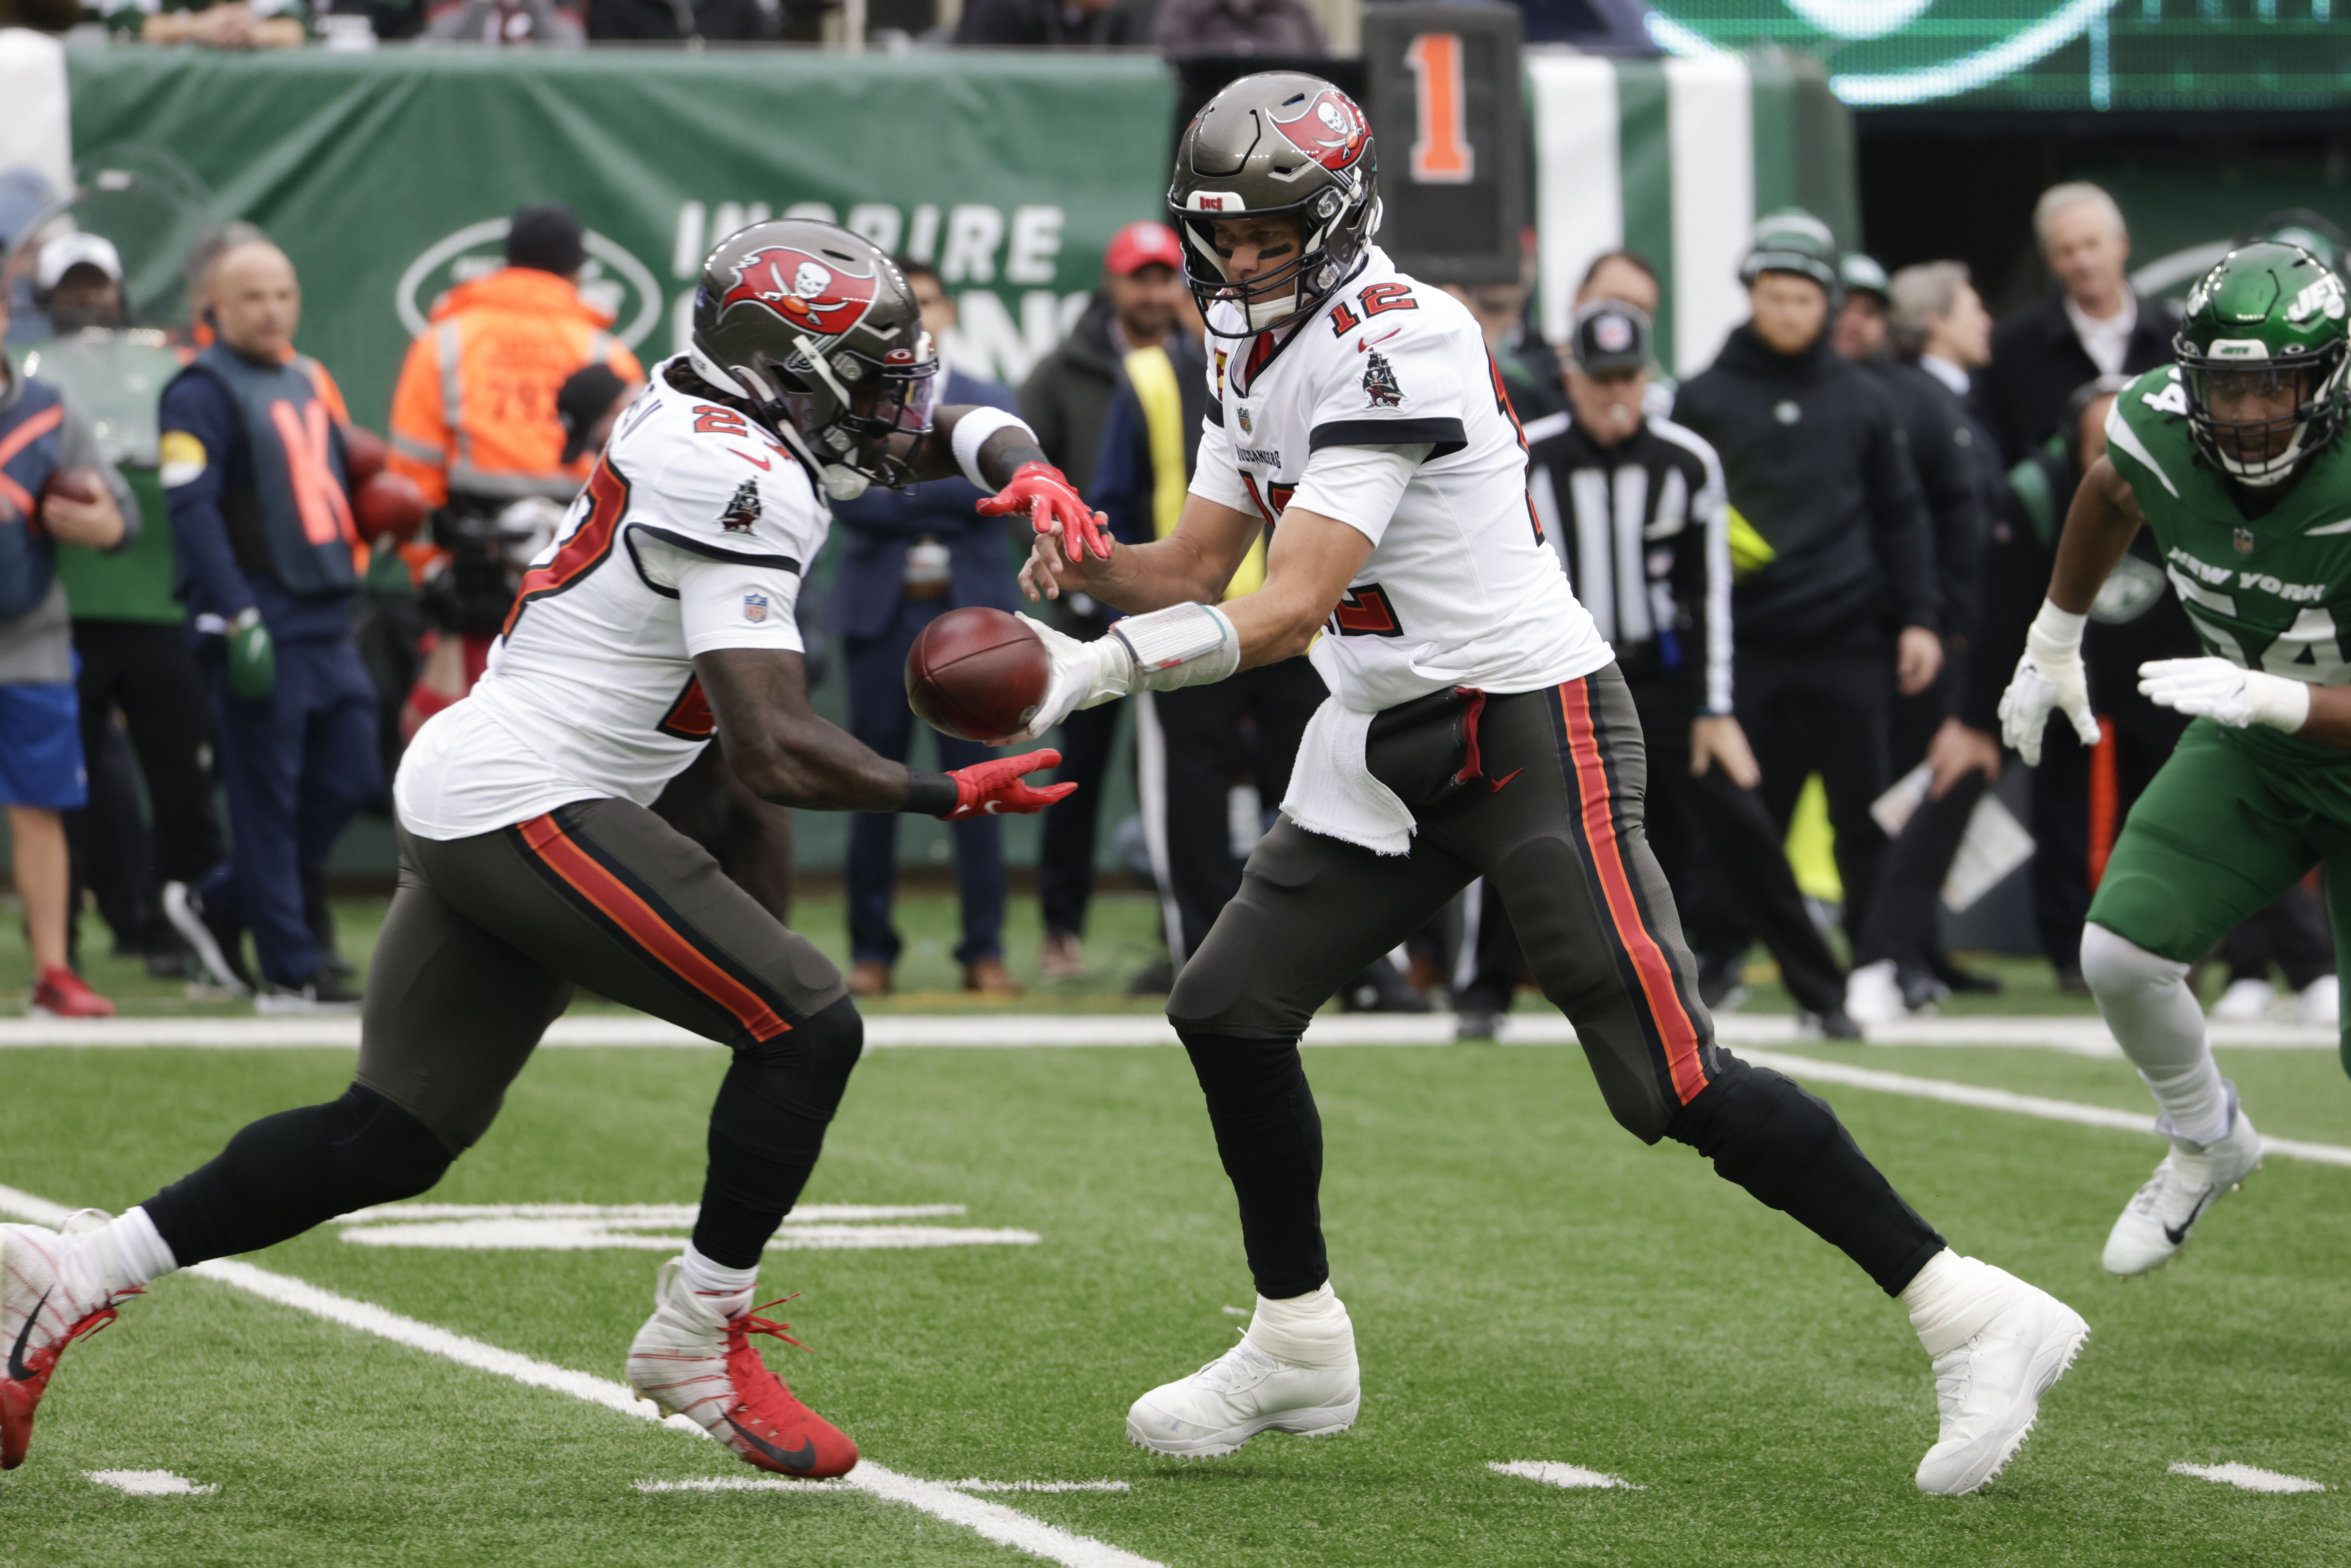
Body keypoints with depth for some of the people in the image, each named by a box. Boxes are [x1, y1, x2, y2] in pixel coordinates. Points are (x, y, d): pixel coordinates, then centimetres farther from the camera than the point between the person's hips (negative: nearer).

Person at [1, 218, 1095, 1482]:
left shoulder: (707, 417, 12)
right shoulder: (742, 485, -16)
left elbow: (940, 427, 24)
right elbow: (777, 754, -22)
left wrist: (1024, 469, 3)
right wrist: (949, 797, -10)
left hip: (454, 802, 10)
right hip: (530, 806, -10)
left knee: (393, 1142, 11)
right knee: (806, 1029, -9)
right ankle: (700, 1336, -2)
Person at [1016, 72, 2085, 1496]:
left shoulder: (1397, 344, -21)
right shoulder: (1258, 356, 10)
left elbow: (1293, 608, -26)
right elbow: (1197, 570, 12)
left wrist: (1093, 671, -31)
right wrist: (1090, 564, -10)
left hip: (1534, 727, -9)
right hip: (1396, 741, 9)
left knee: (1672, 1082, -14)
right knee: (1230, 1007, 8)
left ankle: (1977, 1317, -8)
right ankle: (1301, 1348, 24)